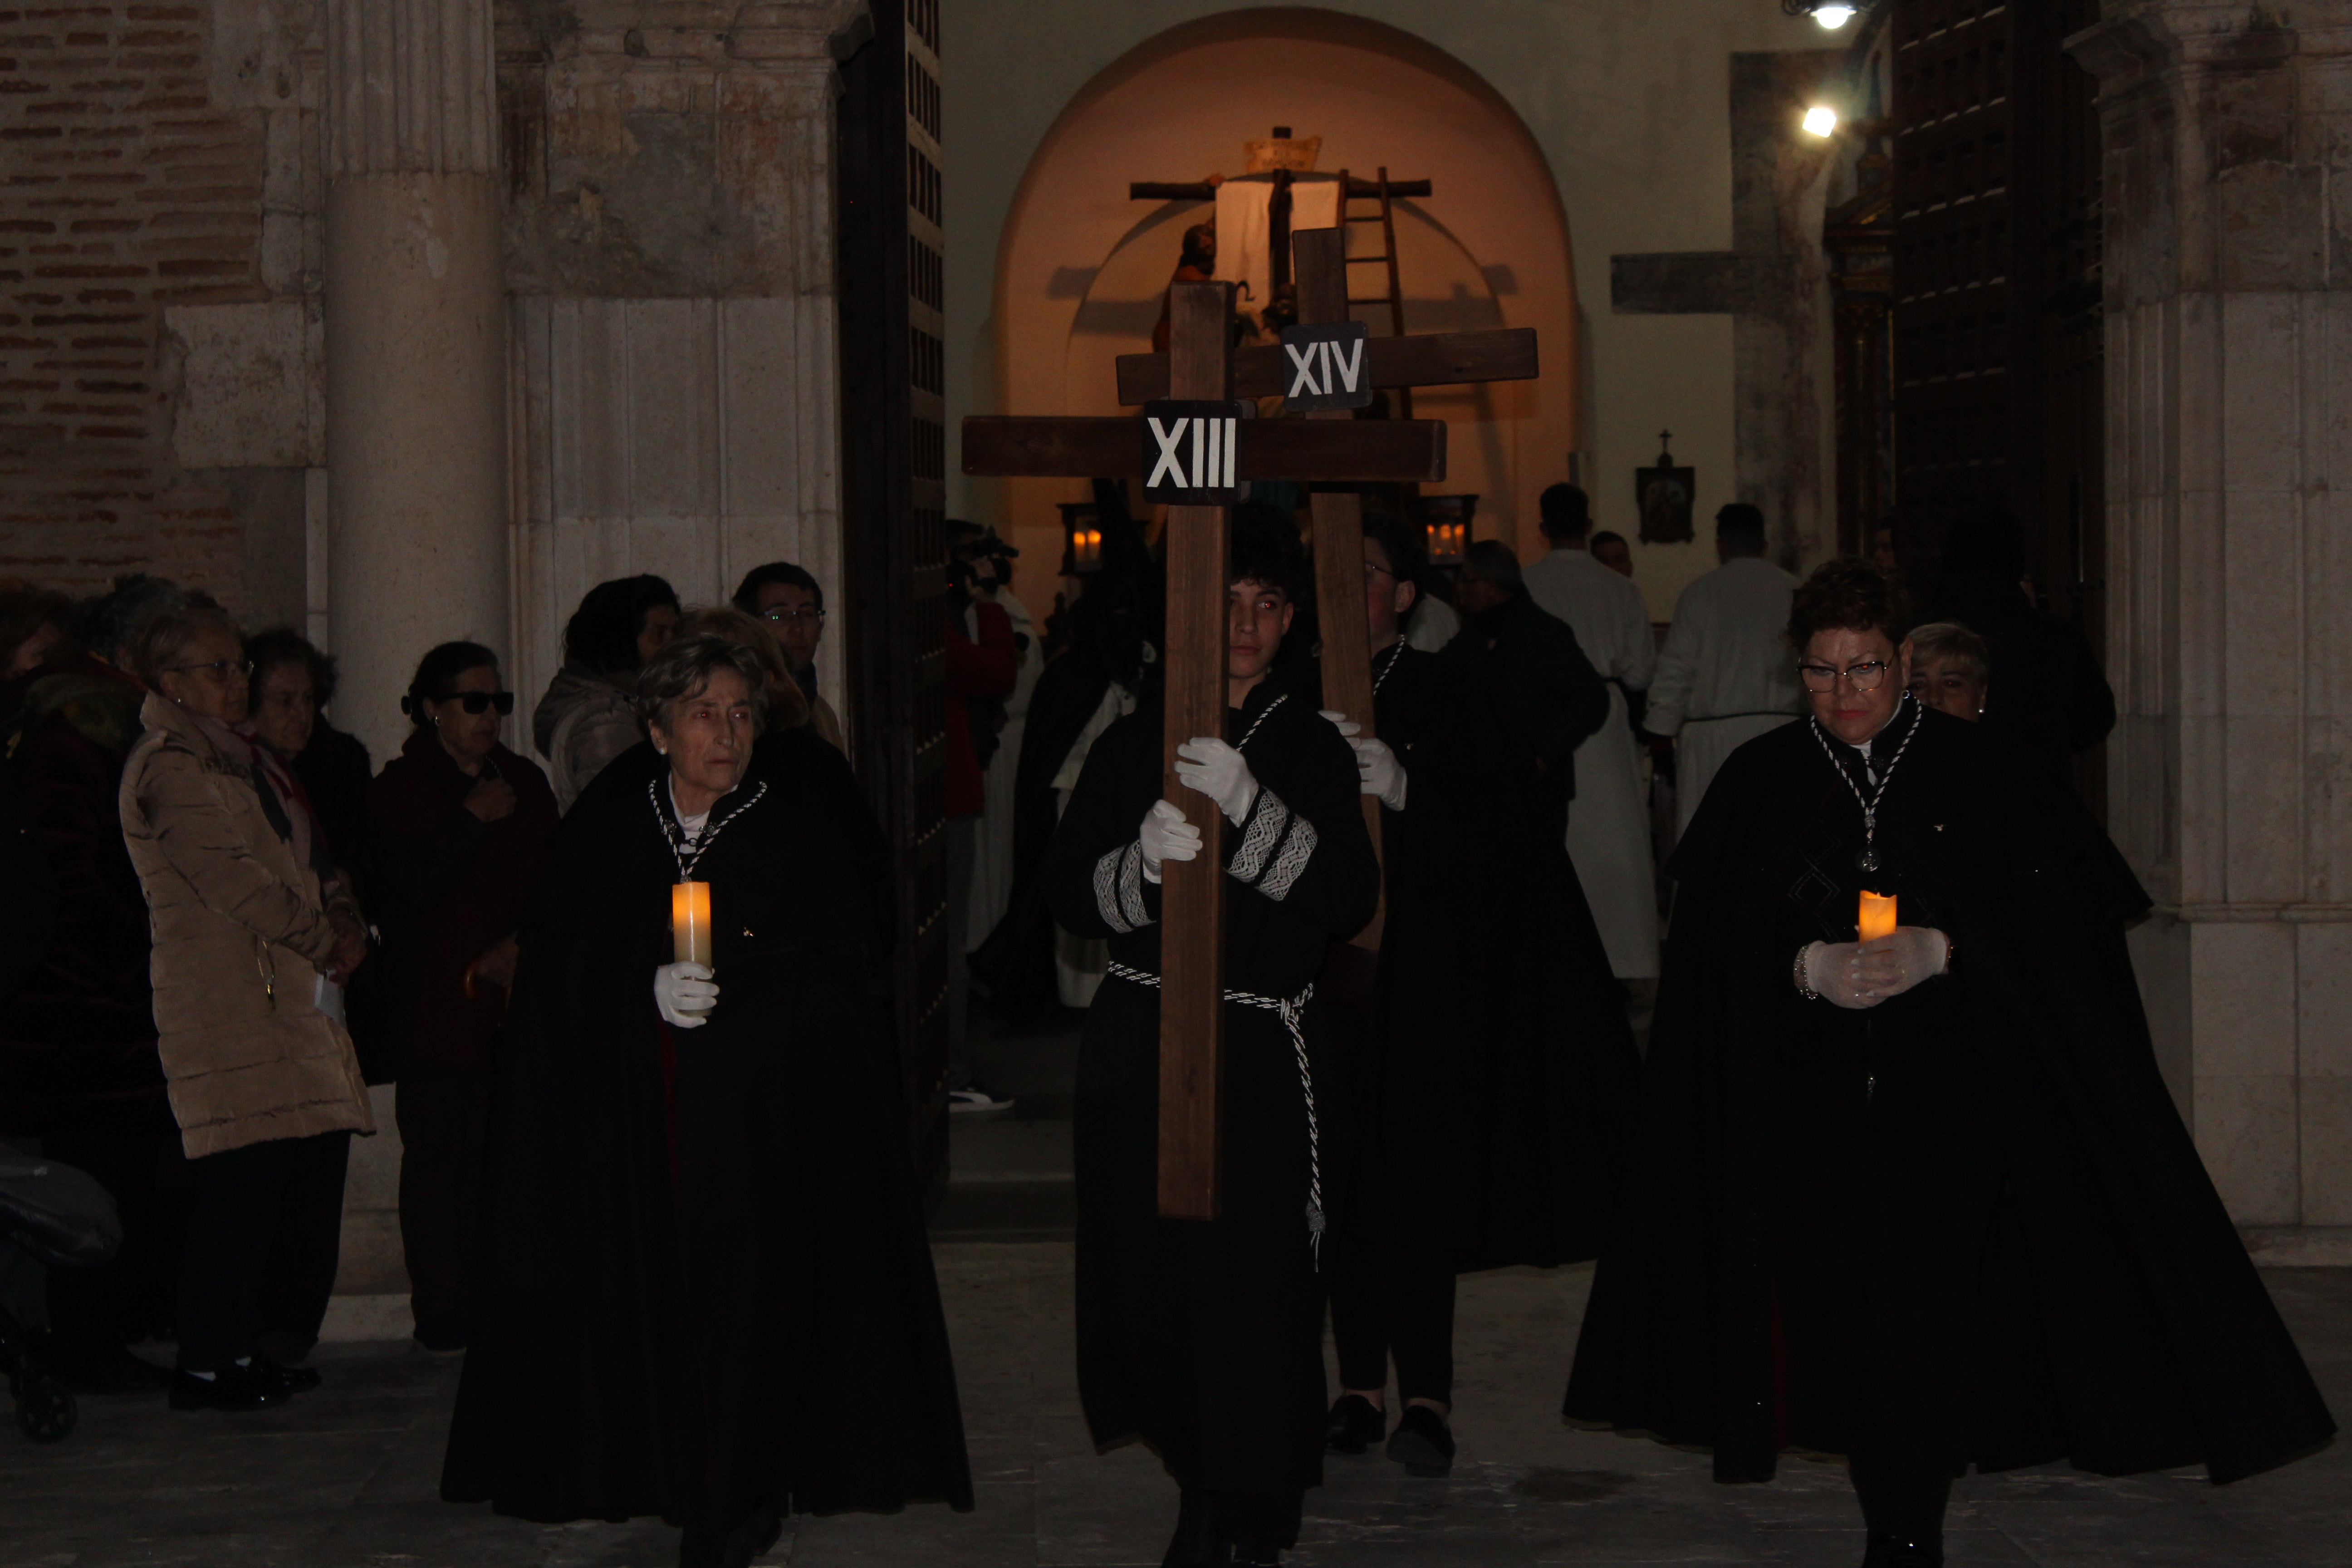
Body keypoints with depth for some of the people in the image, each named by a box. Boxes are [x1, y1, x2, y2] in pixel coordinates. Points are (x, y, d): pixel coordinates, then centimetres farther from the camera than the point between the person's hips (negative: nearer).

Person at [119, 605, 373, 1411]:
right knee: (241, 1174, -11)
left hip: (280, 995, 9)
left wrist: (343, 918, 3)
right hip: (223, 999, -9)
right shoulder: (168, 766, -8)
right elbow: (233, 881, -14)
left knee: (262, 1177, 7)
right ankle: (204, 1361, -7)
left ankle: (232, 1345, 13)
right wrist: (326, 941, -7)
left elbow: (305, 857, 22)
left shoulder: (242, 759, 23)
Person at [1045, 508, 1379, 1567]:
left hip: (1261, 1050, -2)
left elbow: (1349, 899, -8)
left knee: (1252, 1279, -8)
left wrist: (1251, 808, -21)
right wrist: (1145, 858, -17)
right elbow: (1072, 895, 3)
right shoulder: (1131, 746, 9)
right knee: (1150, 1272, 2)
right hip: (1138, 1046, 2)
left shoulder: (1312, 750, 5)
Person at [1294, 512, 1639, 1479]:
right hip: (1324, 973, 3)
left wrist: (1405, 792, -23)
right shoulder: (1298, 702, 7)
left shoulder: (1451, 700, -1)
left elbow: (1505, 828, -9)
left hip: (1424, 976, -3)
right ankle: (1361, 1389, 13)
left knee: (1415, 1185, -5)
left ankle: (1426, 1399, 0)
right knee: (1344, 1184, 5)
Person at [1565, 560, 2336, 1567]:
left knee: (1927, 1309, -11)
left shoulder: (1977, 771, 2)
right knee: (1841, 1306, 0)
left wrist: (1941, 953, -15)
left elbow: (2053, 913, -2)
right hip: (1814, 1098, 2)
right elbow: (1712, 944, 2)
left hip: (1950, 1092, -2)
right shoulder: (1759, 783, 6)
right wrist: (1805, 968, -15)